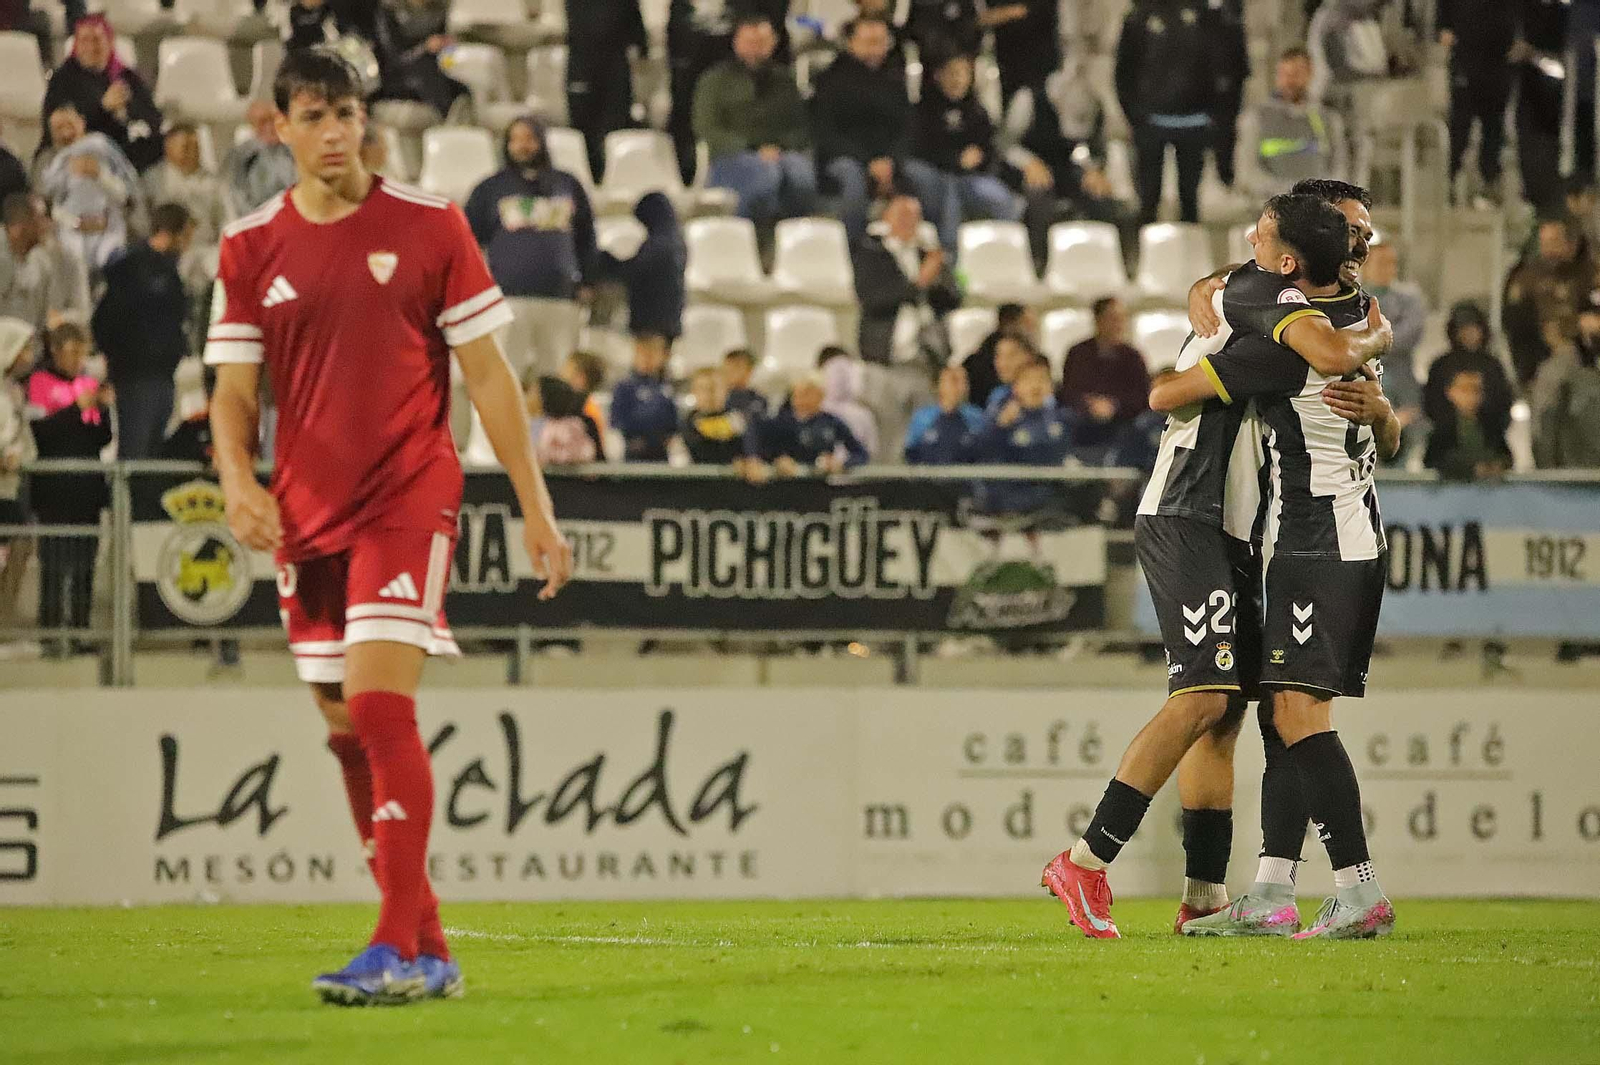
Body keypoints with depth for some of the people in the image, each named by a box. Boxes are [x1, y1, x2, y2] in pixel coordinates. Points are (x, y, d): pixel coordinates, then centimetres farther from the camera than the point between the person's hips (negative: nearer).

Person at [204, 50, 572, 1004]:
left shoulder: (429, 225, -2)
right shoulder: (251, 247, 6)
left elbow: (489, 375, 1)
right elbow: (235, 393, 8)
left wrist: (536, 508, -1)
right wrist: (239, 478, -13)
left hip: (410, 495, -4)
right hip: (307, 516, 5)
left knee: (380, 706, -19)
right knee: (347, 730, 6)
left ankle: (402, 949, -20)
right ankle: (428, 947, 15)